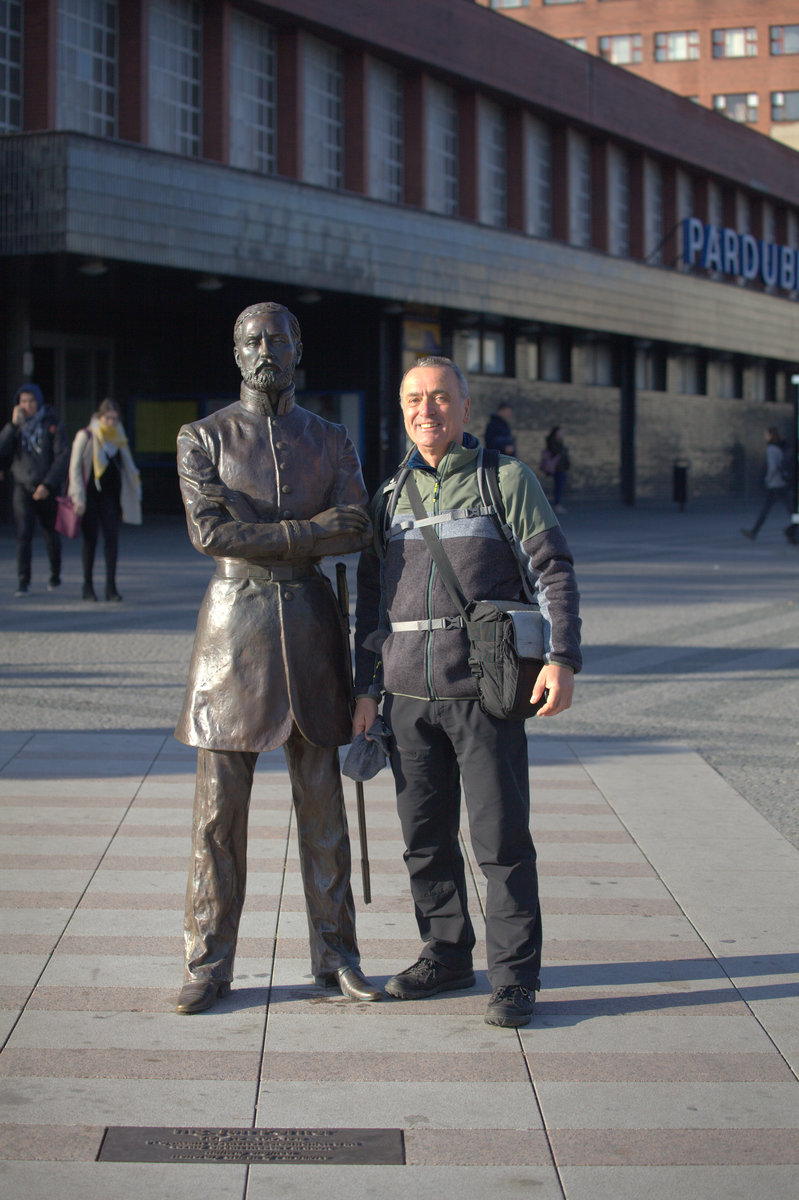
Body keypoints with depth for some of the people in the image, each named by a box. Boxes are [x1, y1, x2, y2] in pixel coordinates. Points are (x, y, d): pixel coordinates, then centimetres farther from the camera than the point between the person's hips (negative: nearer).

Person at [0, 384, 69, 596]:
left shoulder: (53, 425, -2)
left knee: (51, 534, 12)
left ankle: (55, 574, 33)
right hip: (23, 488, 1)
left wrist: (47, 485, -15)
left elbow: (62, 457, -7)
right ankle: (23, 581, -12)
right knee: (23, 535, -12)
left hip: (47, 489, -1)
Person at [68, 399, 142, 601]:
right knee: (90, 539, 1)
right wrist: (78, 498, -13)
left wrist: (134, 490, 11)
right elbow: (75, 467, -7)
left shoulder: (118, 438, 8)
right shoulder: (85, 436, -6)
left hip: (110, 493, 3)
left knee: (112, 537, -6)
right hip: (90, 493, -3)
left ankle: (111, 586, -6)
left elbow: (126, 466, 18)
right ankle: (87, 586, 11)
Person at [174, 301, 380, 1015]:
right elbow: (209, 531, -12)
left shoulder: (332, 441, 10)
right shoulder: (203, 438, 3)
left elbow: (358, 531, -4)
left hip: (311, 619, 2)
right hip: (233, 620, -2)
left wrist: (259, 533, -12)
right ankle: (209, 967, 8)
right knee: (219, 808, -1)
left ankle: (335, 956, 16)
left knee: (322, 803, 6)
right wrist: (311, 530, -11)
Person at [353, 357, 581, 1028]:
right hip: (409, 693, 4)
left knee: (501, 836, -4)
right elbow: (371, 597, 19)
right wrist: (366, 686, 13)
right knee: (425, 837, 8)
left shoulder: (507, 480, 3)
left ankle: (515, 975, 4)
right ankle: (447, 954, 22)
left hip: (485, 689, -4)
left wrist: (562, 659, -13)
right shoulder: (391, 494, 15)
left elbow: (554, 571, -2)